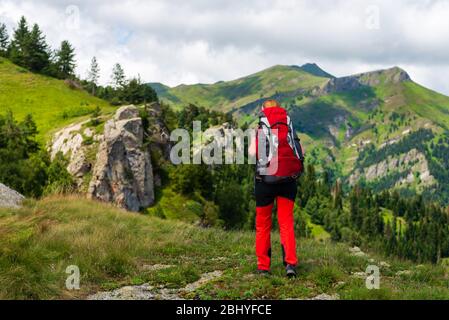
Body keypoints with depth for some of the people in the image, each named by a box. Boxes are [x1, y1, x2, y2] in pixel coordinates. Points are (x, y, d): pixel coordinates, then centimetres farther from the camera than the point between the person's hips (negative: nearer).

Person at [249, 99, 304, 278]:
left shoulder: (260, 129, 0)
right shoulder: (290, 127, 8)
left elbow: (252, 152, -14)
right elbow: (301, 152, 1)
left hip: (266, 179, -2)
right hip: (289, 179, 2)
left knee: (263, 223, 9)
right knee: (287, 222, 5)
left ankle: (263, 266, 11)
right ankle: (290, 263, -10)